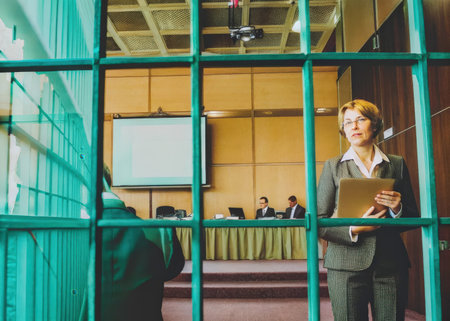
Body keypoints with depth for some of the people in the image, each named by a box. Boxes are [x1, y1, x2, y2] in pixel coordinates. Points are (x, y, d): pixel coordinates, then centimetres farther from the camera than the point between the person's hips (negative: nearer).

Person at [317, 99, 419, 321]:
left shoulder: (397, 165, 11)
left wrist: (398, 209, -10)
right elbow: (318, 222, 0)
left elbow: (413, 218, 12)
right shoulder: (333, 167, 6)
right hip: (346, 265, -1)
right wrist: (353, 229, -17)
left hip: (391, 265, 2)